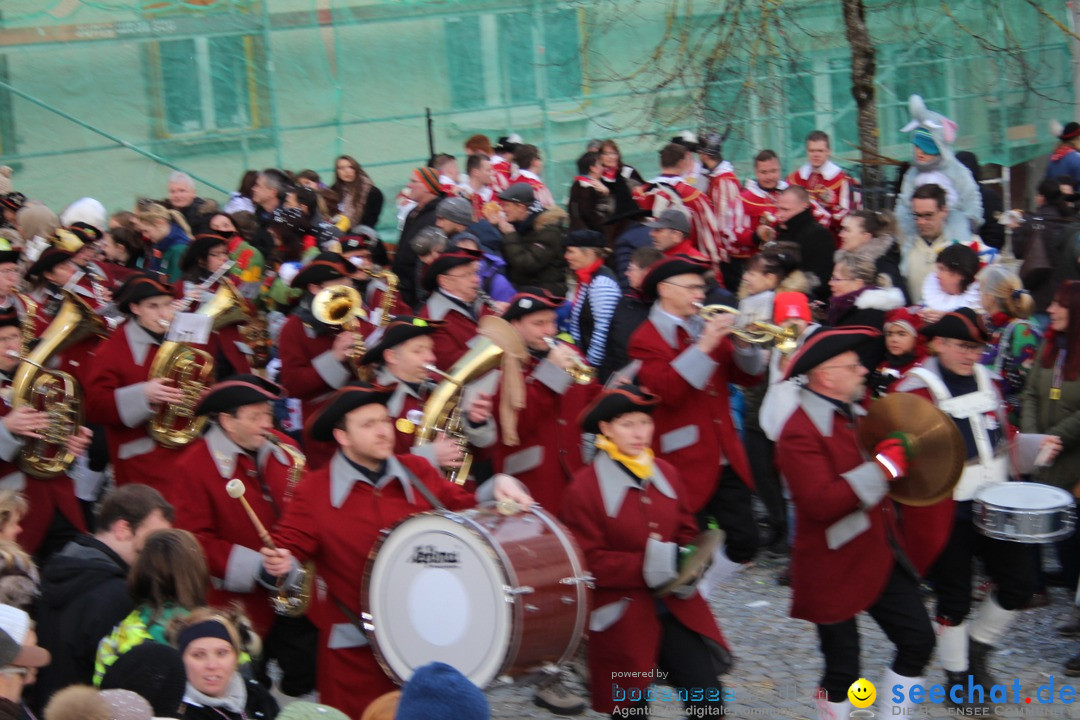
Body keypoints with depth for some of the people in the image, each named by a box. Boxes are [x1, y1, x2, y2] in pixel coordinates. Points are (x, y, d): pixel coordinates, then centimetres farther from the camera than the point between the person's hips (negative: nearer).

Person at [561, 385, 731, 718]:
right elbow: (589, 561, -13)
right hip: (623, 615, -4)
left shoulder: (666, 474, 5)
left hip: (676, 607, 4)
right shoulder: (585, 487, -11)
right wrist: (647, 567, -23)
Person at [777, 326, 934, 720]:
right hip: (835, 570, -8)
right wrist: (883, 467, -29)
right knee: (843, 669, 3)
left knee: (918, 641, 7)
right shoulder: (799, 433, -21)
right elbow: (821, 502, -31)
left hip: (882, 555, 8)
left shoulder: (856, 413, 8)